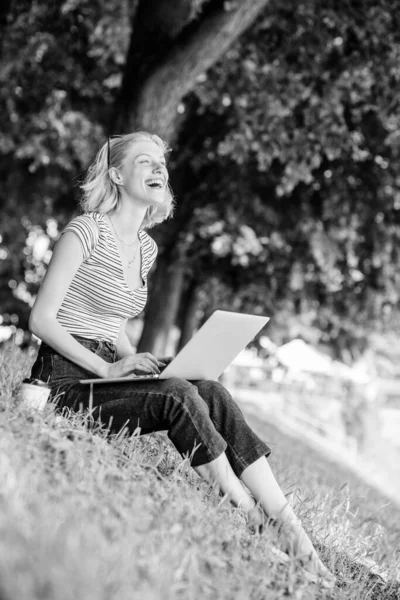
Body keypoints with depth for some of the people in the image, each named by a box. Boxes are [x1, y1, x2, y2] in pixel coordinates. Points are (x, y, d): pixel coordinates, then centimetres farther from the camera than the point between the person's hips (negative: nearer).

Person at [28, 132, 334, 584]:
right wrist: (107, 367, -19)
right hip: (66, 381, -6)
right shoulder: (87, 231, -9)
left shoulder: (146, 247, 15)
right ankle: (250, 521, -22)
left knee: (211, 393, -19)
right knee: (178, 396, -30)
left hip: (107, 371, 7)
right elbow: (41, 319, -12)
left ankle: (292, 533, -24)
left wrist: (137, 362, 0)